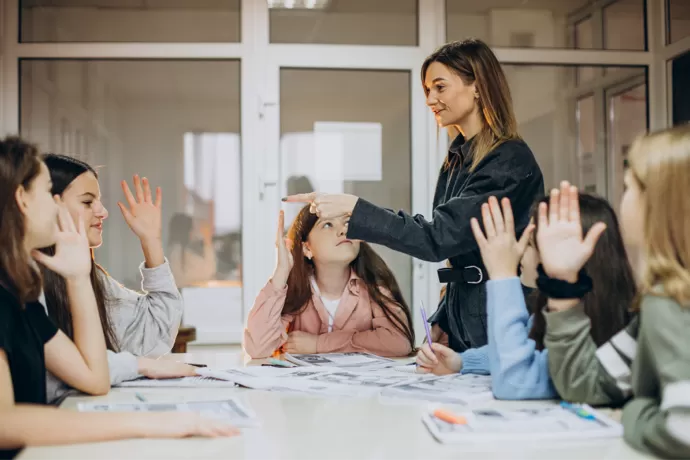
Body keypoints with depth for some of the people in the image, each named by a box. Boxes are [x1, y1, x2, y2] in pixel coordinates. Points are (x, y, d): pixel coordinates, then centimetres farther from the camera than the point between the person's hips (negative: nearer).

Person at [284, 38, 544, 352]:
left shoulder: (511, 162, -16)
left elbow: (439, 237, -23)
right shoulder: (457, 161, 10)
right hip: (464, 325, 7)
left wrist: (353, 208, -24)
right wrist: (441, 321, 8)